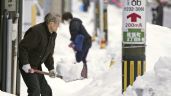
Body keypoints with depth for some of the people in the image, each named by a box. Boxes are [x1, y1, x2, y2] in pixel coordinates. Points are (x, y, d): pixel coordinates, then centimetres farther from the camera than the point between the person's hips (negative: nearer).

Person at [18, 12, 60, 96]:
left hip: (37, 67, 9)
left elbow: (49, 54, 14)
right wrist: (25, 63, -28)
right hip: (27, 67, -9)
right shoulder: (36, 31, -24)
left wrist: (51, 68, 1)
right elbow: (23, 47, -25)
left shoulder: (53, 35, 6)